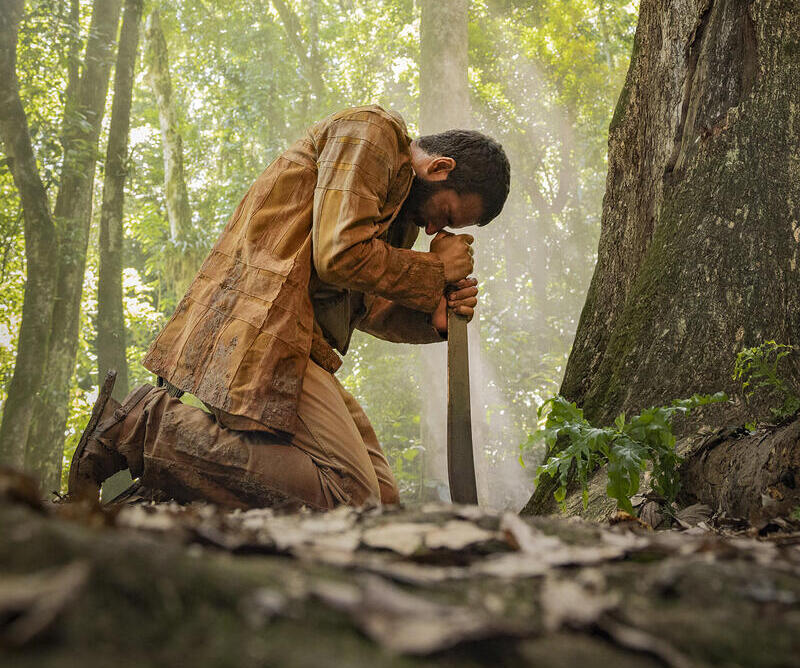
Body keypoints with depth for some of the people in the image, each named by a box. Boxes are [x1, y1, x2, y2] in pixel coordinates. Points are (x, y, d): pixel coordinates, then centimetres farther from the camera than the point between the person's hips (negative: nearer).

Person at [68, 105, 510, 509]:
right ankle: (146, 426, -14)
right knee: (351, 498, -18)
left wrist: (434, 315, 3)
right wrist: (437, 272, -3)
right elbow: (341, 255, -16)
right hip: (260, 330, -11)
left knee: (381, 496, 3)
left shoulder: (402, 207, 26)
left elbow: (365, 305, 22)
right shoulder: (369, 132, -4)